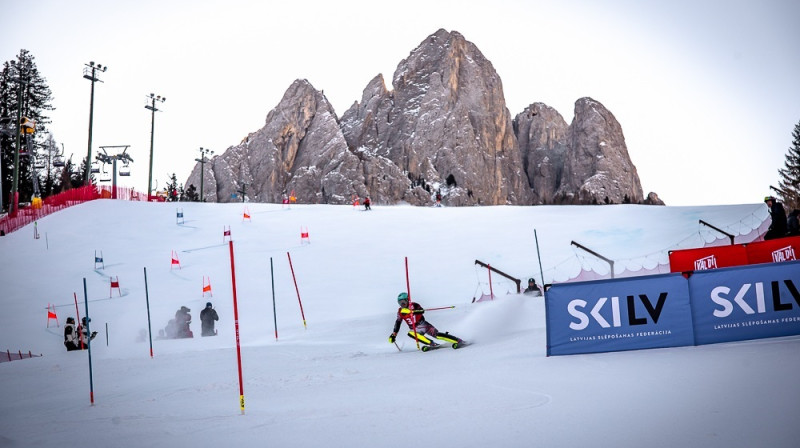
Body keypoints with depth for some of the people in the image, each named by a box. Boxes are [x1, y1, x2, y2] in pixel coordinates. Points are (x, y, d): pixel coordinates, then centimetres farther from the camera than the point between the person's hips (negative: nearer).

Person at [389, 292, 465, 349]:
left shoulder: (413, 305, -9)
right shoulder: (400, 311, 7)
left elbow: (422, 310, -27)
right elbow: (398, 323, 18)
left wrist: (411, 311, -41)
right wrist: (394, 334, 13)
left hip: (423, 324, -5)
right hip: (415, 329, 5)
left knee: (437, 335, -20)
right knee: (411, 333, -30)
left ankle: (458, 341, -14)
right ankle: (431, 343, -28)